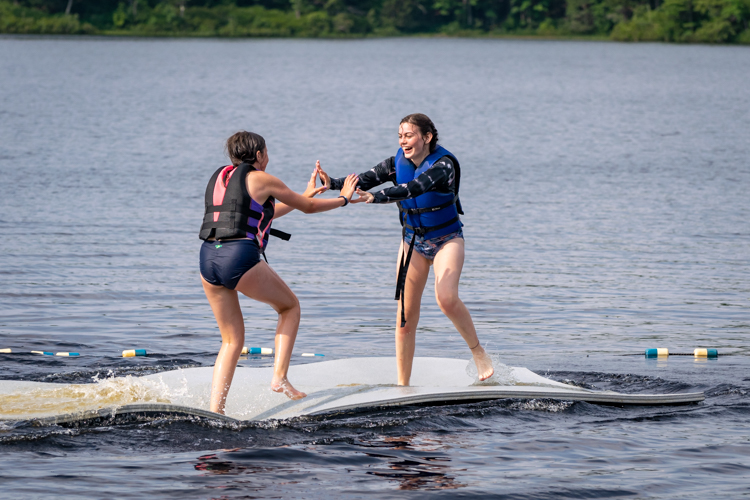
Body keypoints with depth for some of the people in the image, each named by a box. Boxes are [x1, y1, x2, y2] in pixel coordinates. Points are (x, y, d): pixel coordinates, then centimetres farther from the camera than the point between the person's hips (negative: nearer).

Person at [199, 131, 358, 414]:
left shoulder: (219, 178, 24)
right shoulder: (261, 180, 3)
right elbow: (309, 208, 14)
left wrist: (306, 194, 43)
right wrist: (343, 199, 31)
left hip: (208, 257, 6)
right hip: (240, 257, -6)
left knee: (232, 341, 15)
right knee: (290, 306, 19)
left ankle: (214, 411, 3)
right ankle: (280, 377, 6)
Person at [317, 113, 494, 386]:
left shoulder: (443, 164, -23)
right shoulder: (398, 163, -7)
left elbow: (414, 188, -39)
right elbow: (366, 179, -22)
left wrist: (376, 198, -53)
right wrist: (334, 183, -41)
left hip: (446, 239, -5)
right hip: (412, 240, 5)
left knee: (447, 299, -27)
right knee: (406, 315, -1)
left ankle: (478, 351, -5)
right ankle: (403, 384, 6)